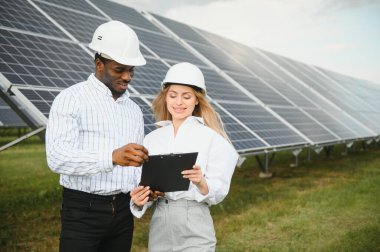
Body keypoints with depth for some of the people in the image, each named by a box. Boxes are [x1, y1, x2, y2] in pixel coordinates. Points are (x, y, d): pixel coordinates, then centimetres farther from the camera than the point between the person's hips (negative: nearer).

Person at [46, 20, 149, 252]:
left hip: (123, 211, 6)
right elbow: (57, 157, -22)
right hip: (83, 211, -5)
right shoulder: (71, 99, -7)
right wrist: (112, 156, -36)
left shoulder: (134, 110, 13)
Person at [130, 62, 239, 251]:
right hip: (159, 226, 4)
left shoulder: (210, 136, -6)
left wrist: (201, 183, -27)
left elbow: (219, 193, -7)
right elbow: (145, 184, 6)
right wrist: (139, 200, -15)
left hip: (194, 228, -4)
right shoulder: (151, 139, 6)